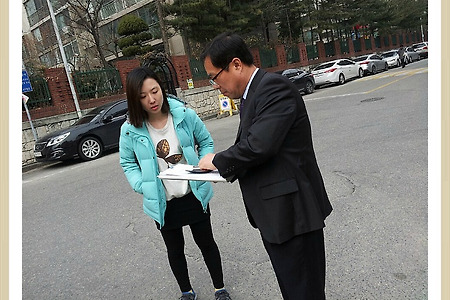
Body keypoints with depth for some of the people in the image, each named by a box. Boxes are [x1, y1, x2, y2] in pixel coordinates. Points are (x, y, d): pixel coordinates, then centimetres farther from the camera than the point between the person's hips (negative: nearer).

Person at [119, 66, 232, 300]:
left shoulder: (184, 115, -12)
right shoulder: (130, 130, -11)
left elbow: (206, 142, 1)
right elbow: (127, 164, 1)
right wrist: (144, 187, -13)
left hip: (195, 196, 0)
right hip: (162, 203, 1)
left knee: (206, 243, 17)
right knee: (175, 249, 20)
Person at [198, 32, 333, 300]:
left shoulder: (274, 87, -17)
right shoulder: (251, 95, 14)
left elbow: (259, 145, -28)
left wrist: (218, 161, -11)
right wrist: (226, 168, -2)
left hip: (291, 213, -10)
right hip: (274, 217, 10)